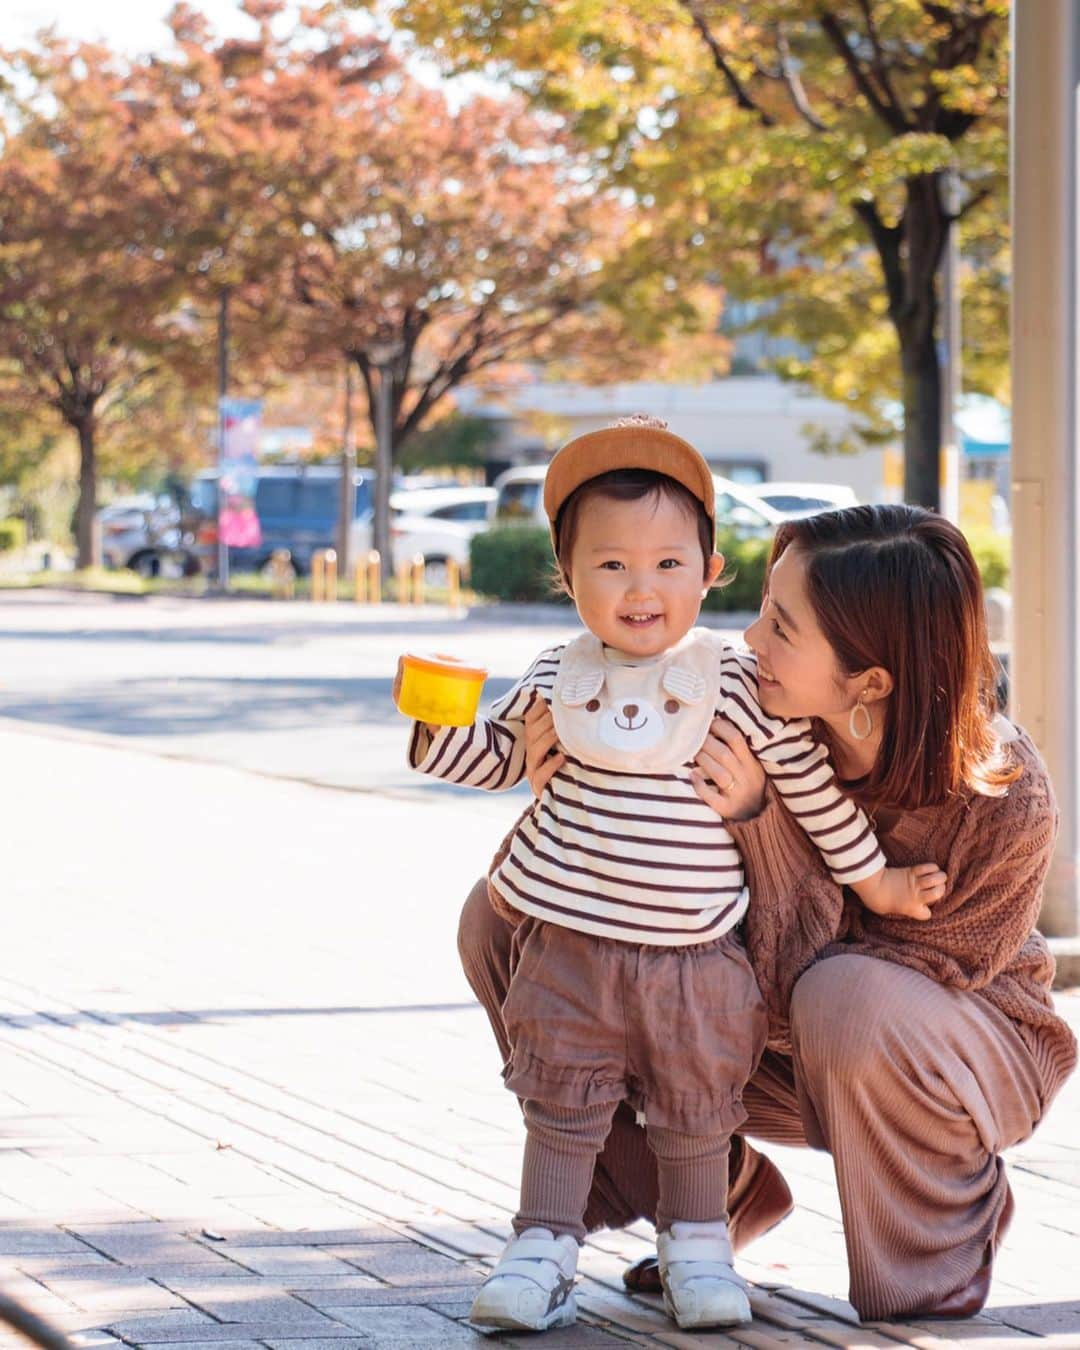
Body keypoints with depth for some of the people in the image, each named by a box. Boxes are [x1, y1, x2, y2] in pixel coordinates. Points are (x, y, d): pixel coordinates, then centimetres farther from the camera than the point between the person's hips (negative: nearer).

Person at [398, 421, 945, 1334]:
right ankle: (544, 1249, 15)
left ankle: (698, 1248, 26)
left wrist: (873, 876, 8)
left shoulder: (735, 684, -5)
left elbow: (808, 780, 3)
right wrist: (439, 721, -4)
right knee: (563, 1102, 6)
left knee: (694, 1108, 10)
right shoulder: (555, 680, 2)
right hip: (570, 942, 1)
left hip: (695, 953, -1)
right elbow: (497, 758, 15)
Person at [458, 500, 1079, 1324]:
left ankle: (948, 1246, -8)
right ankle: (720, 1194, 4)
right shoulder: (751, 708, -22)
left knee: (846, 999, -42)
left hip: (968, 1049, -4)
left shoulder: (1007, 804, -30)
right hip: (775, 1041, 4)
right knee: (503, 919, -11)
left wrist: (758, 819, -38)